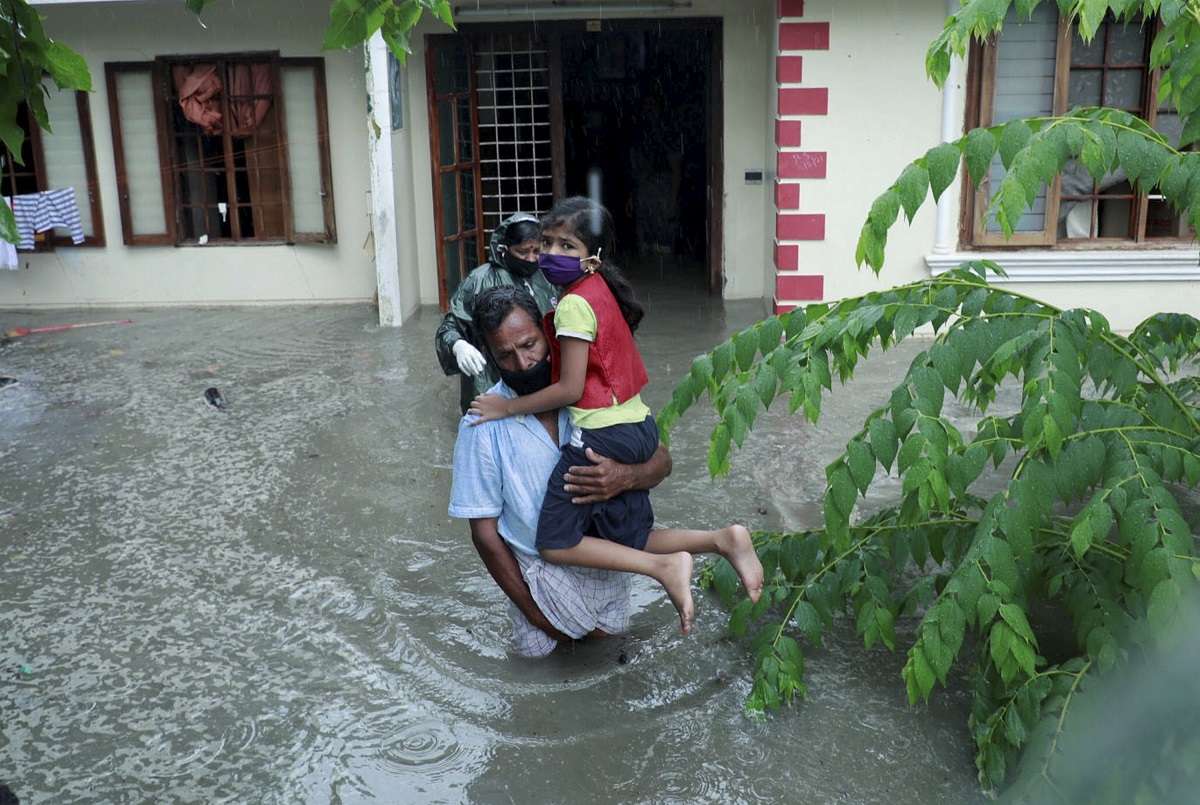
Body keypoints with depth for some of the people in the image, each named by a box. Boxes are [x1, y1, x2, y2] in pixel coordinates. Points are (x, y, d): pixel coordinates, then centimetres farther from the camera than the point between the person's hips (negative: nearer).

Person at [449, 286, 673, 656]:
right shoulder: (482, 426, -21)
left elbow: (661, 460, -10)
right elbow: (484, 531, -14)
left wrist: (626, 477, -34)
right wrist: (532, 609, -12)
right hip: (541, 566, -2)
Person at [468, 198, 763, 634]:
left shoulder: (574, 305, -16)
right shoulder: (603, 290, 11)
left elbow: (570, 389, -17)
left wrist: (506, 407, -8)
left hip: (602, 435, -9)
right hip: (640, 426, 9)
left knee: (554, 543, 0)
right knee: (630, 540, 16)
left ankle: (665, 567, -9)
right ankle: (723, 539, 0)